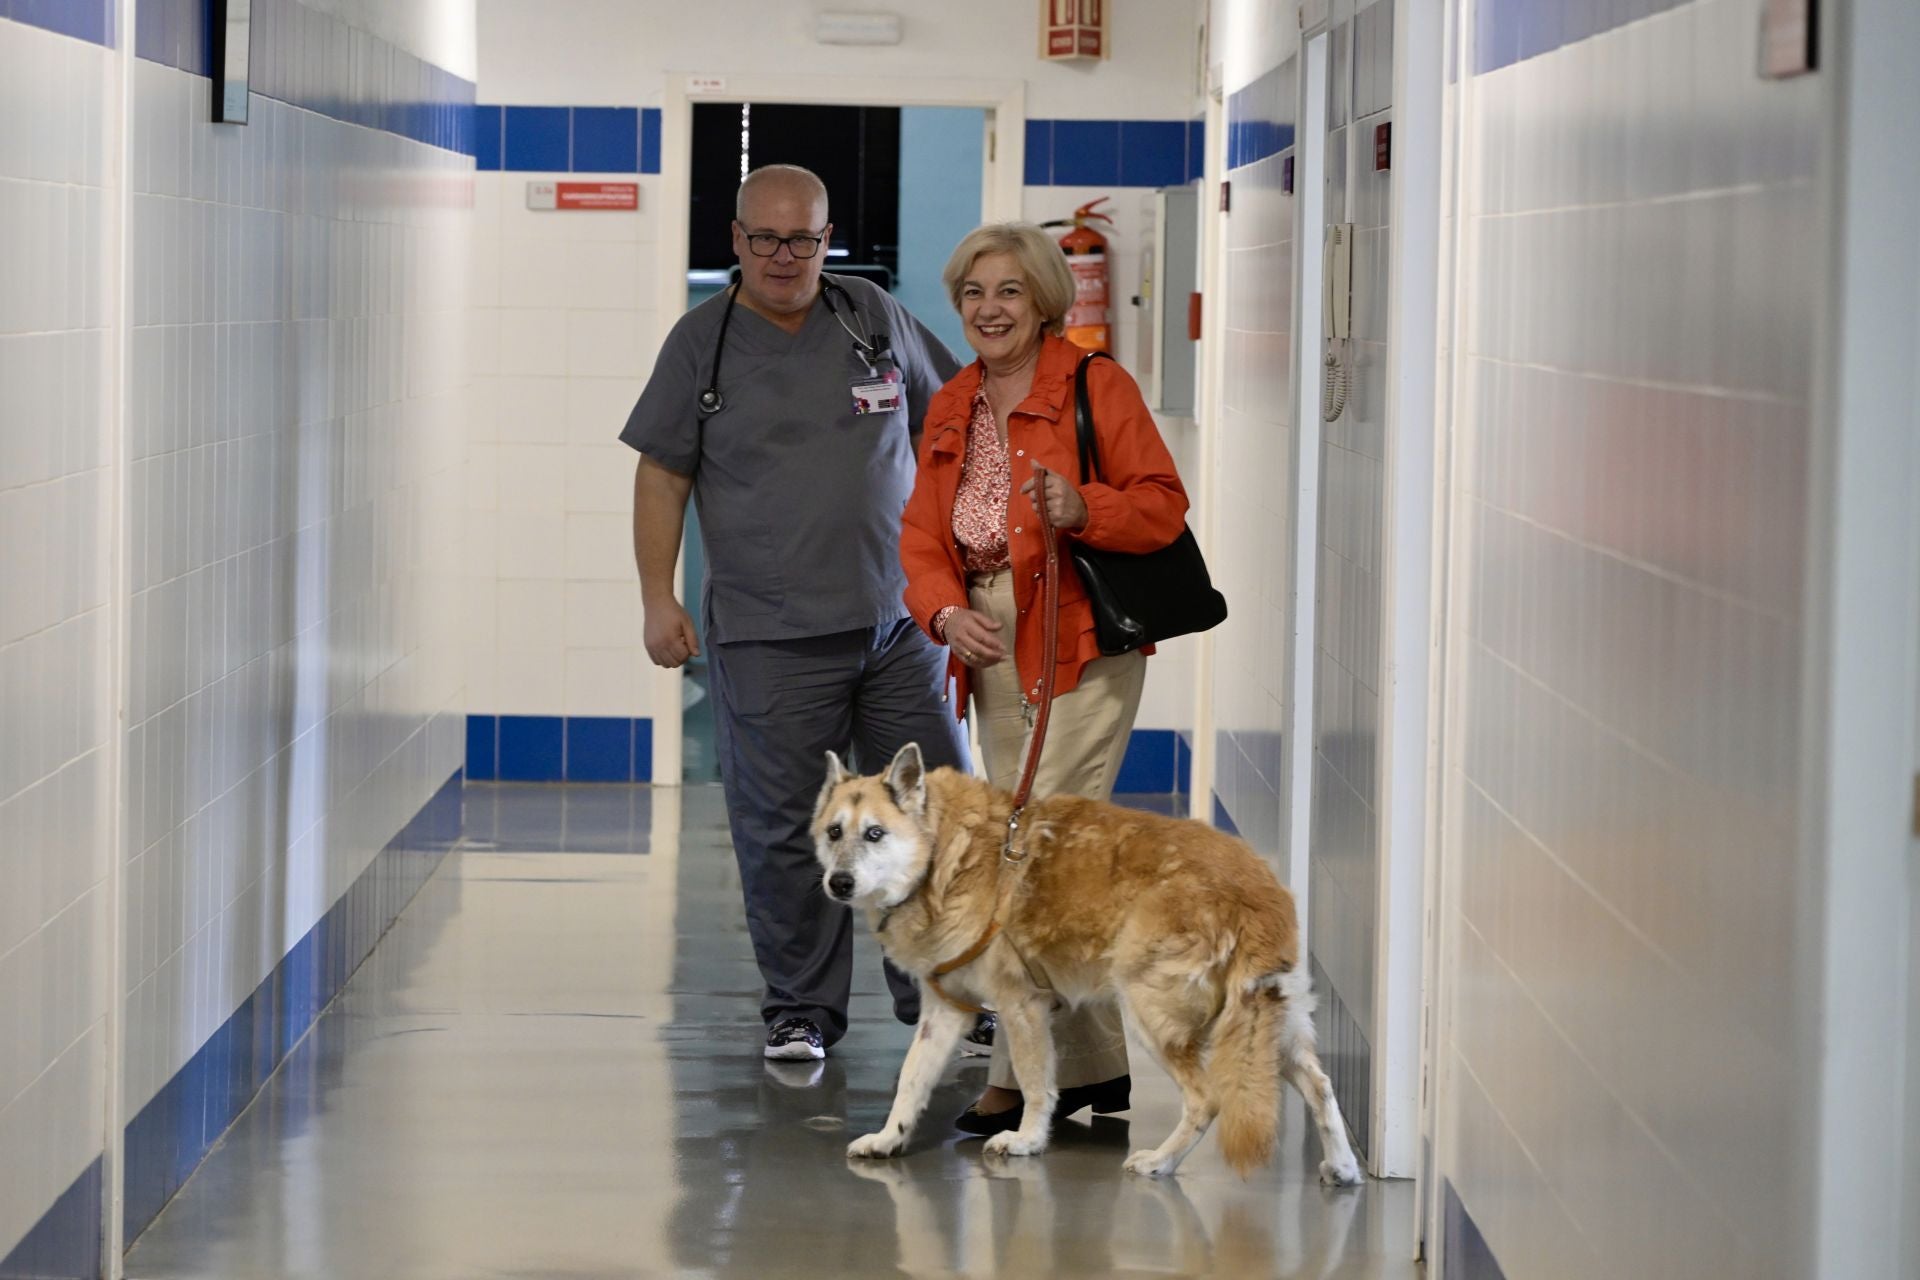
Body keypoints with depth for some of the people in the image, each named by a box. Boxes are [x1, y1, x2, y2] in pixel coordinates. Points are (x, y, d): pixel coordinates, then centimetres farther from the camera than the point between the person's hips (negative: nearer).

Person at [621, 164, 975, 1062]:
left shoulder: (877, 321, 8)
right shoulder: (702, 342, 2)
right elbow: (662, 477, 3)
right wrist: (658, 598, -4)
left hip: (897, 618, 2)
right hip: (769, 634, -2)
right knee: (782, 828, -1)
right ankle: (801, 1008, 11)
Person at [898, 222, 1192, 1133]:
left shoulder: (1097, 386, -3)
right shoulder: (951, 409, 15)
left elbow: (1163, 505, -6)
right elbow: (922, 536, 12)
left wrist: (1083, 509, -24)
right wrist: (947, 612, -7)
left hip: (1084, 650, -7)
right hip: (994, 655, 7)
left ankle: (1024, 1075, -10)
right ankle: (1098, 1068, 18)